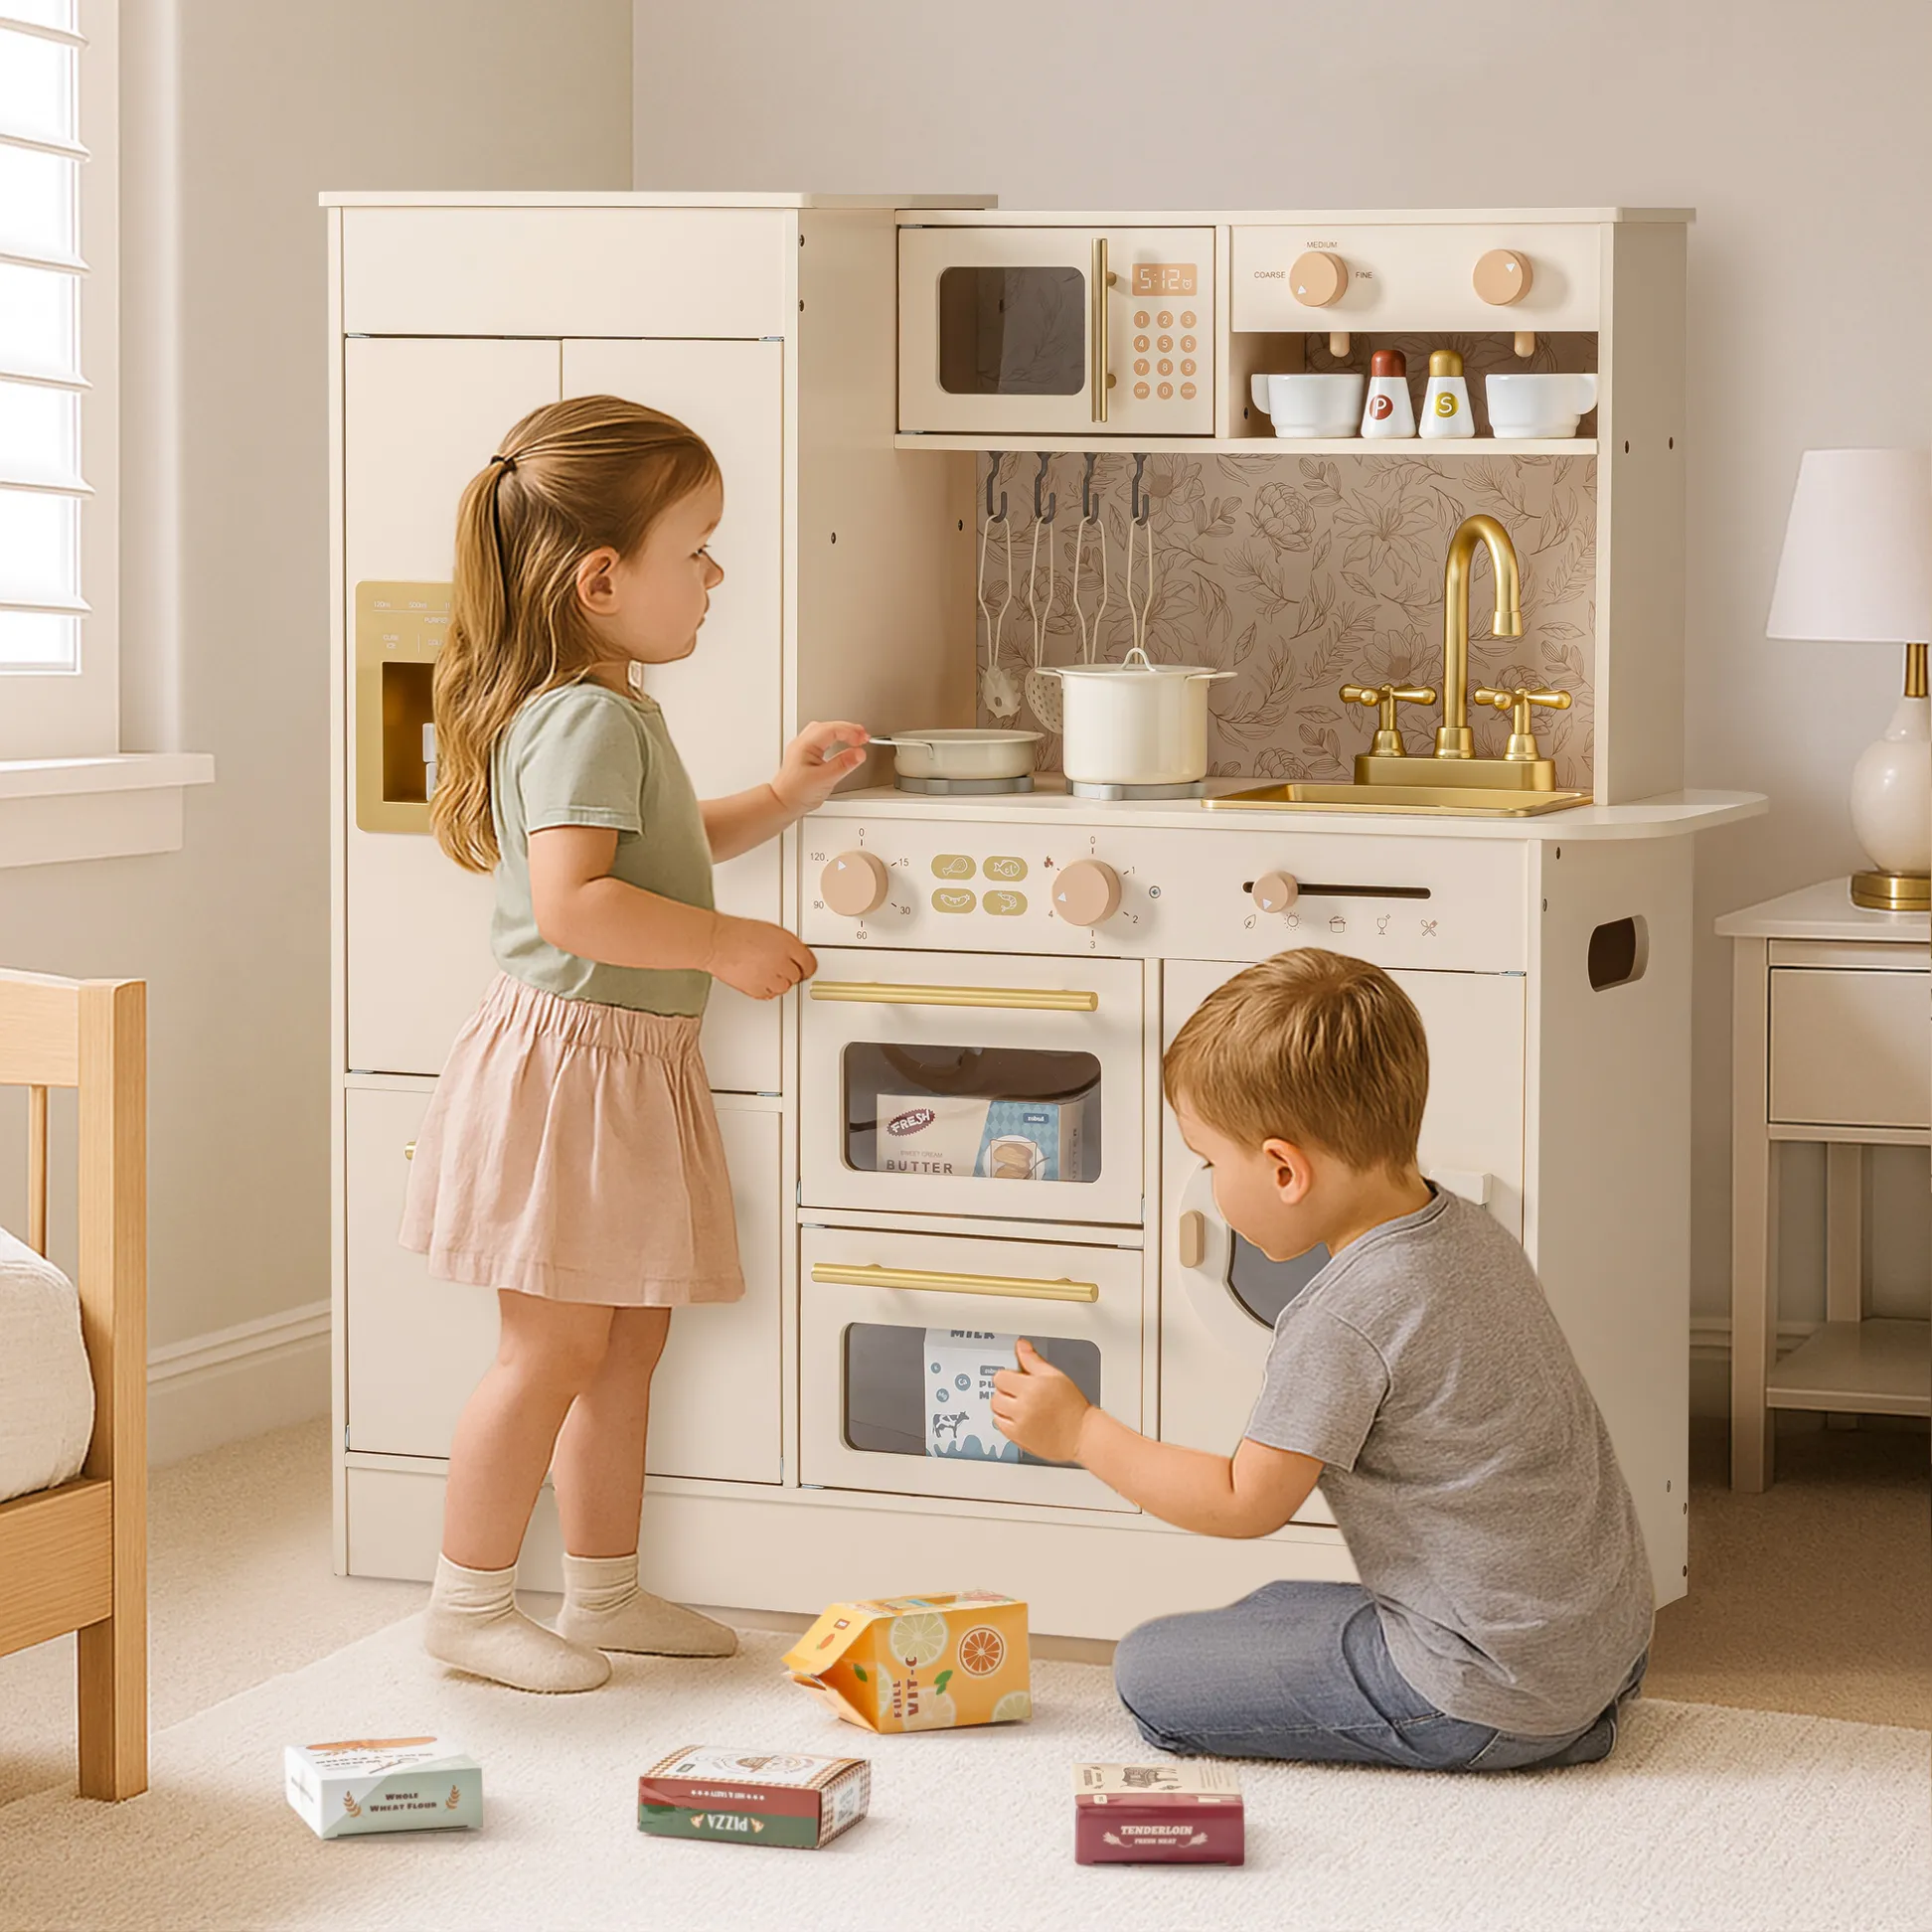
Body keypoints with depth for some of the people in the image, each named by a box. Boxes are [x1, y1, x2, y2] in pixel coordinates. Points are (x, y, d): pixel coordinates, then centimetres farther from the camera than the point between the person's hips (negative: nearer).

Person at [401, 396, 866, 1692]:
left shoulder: (617, 712, 14)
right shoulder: (586, 720, -19)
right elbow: (572, 901, -30)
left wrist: (782, 798, 21)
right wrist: (724, 945, -22)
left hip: (635, 1067, 10)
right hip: (570, 1059, -10)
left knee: (630, 1338, 14)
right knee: (555, 1344, -5)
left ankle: (606, 1593, 24)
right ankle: (468, 1602, 6)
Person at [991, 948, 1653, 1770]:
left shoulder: (1347, 1317, -21)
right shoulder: (1471, 1231, 5)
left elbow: (1247, 1504, -12)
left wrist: (1079, 1432, -1)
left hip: (1485, 1691, -9)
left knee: (1151, 1672, -4)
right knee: (1276, 1609, 26)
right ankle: (1552, 1726, 11)